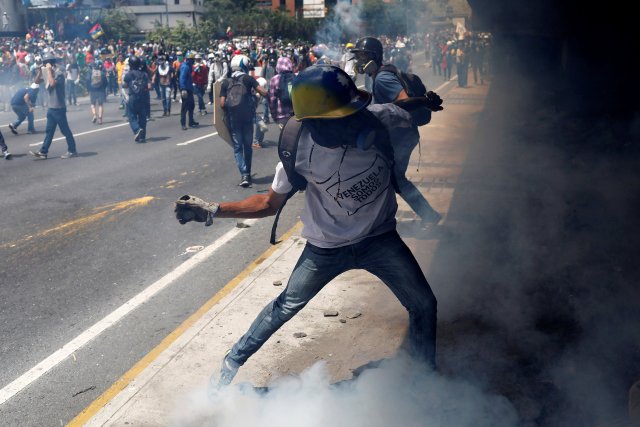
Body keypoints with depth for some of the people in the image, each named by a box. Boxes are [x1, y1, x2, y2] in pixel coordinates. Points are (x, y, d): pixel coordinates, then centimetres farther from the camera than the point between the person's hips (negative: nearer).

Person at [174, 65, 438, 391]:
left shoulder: (383, 120, -24)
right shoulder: (301, 151, -27)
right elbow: (271, 203, -12)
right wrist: (212, 211, -17)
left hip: (380, 238, 3)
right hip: (326, 248, -2)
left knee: (423, 304, 7)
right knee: (285, 307, 10)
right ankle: (230, 365, 32)